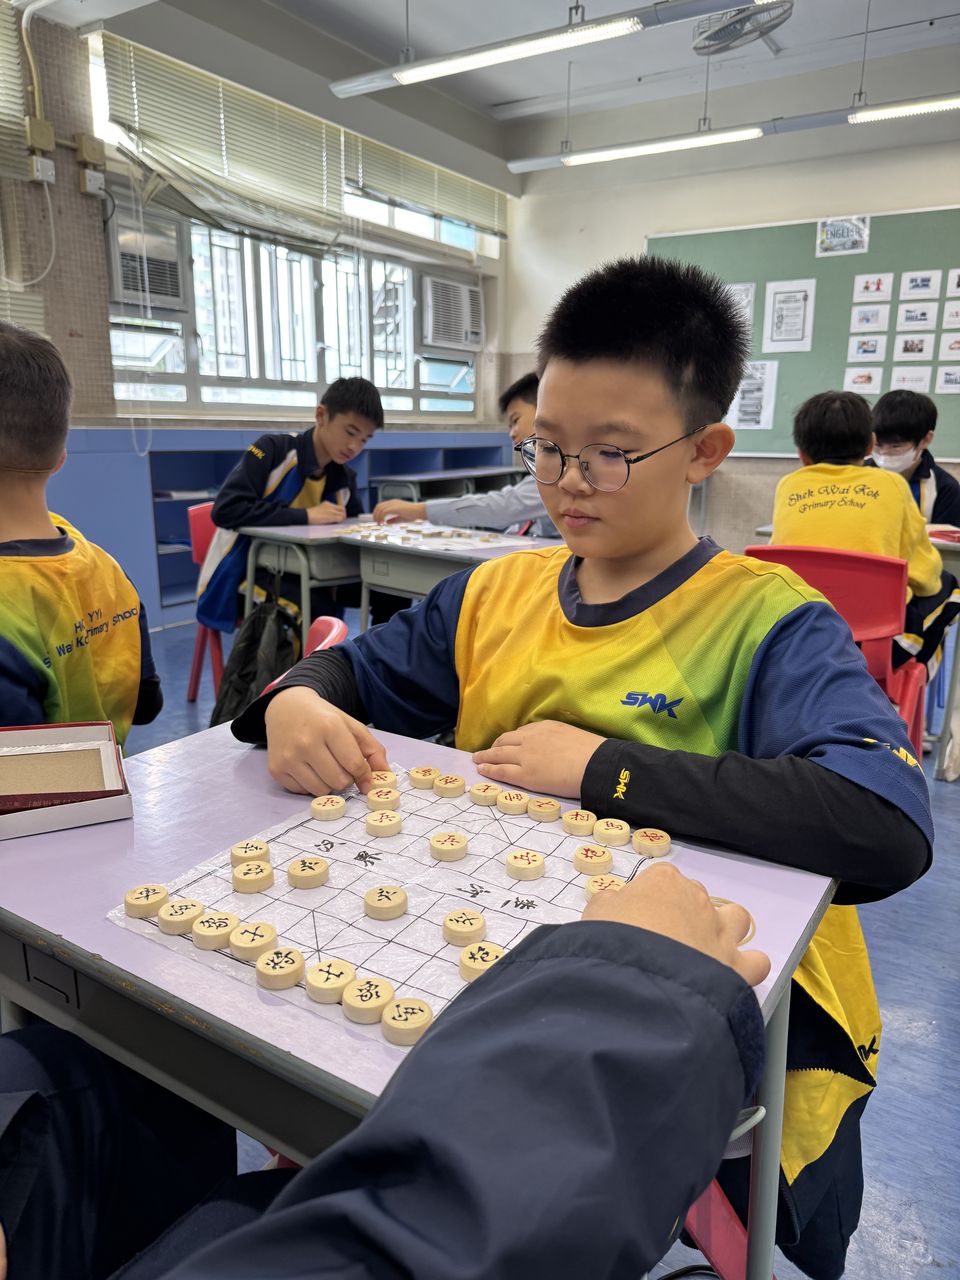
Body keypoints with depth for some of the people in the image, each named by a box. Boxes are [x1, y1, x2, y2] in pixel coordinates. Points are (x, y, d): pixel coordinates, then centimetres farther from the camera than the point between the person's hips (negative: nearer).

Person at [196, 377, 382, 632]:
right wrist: (305, 516, -26)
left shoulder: (345, 479, 4)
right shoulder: (272, 451, -14)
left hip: (296, 577, 6)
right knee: (322, 614, -33)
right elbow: (225, 511, -24)